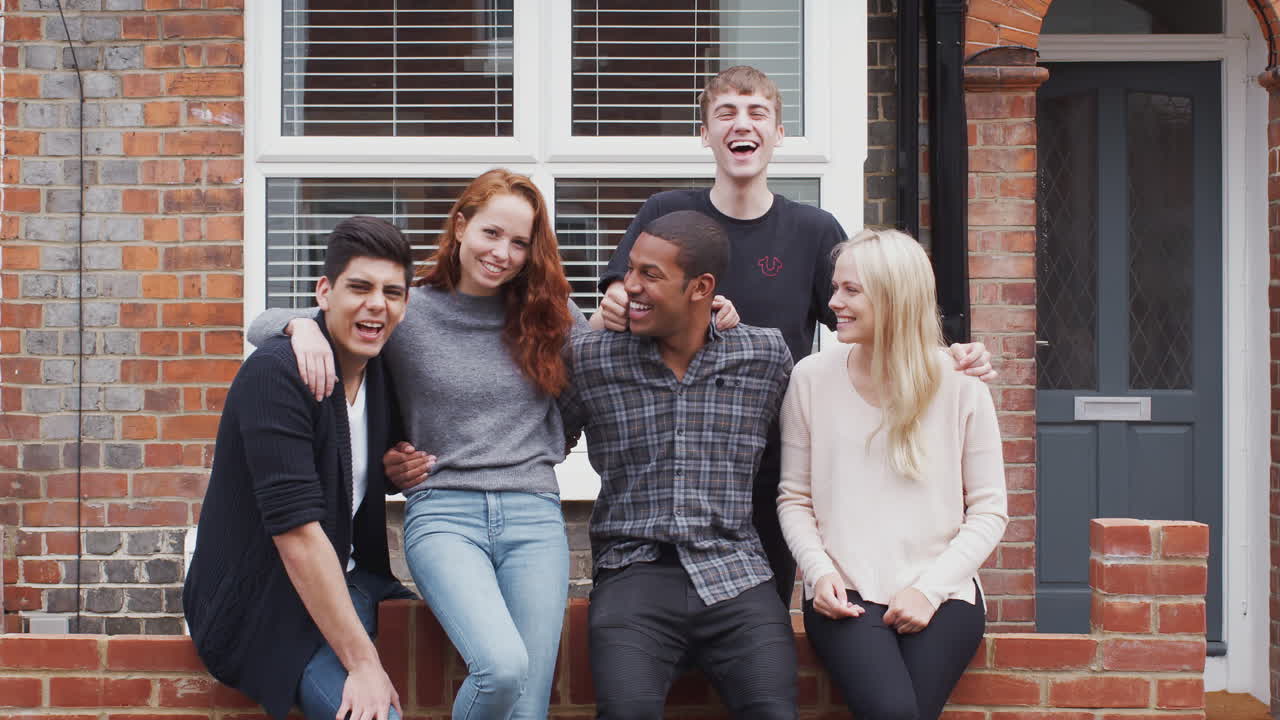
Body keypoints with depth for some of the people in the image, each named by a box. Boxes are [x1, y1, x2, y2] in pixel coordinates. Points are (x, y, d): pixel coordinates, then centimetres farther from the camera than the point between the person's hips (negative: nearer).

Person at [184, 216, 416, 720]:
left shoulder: (380, 374, 5)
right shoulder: (276, 373, -19)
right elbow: (296, 530, -26)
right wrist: (363, 662, -27)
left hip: (347, 581, 9)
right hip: (265, 607, -9)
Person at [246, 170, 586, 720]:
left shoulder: (547, 316, 11)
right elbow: (263, 325, 5)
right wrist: (303, 325, -18)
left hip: (534, 514, 3)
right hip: (444, 512, -2)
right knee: (502, 666, -27)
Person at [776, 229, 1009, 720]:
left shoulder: (960, 385, 1)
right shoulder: (811, 378, 3)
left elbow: (989, 510, 3)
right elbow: (794, 498, 9)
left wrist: (930, 588, -8)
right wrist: (819, 572, -8)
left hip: (940, 598, 0)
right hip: (844, 595, 0)